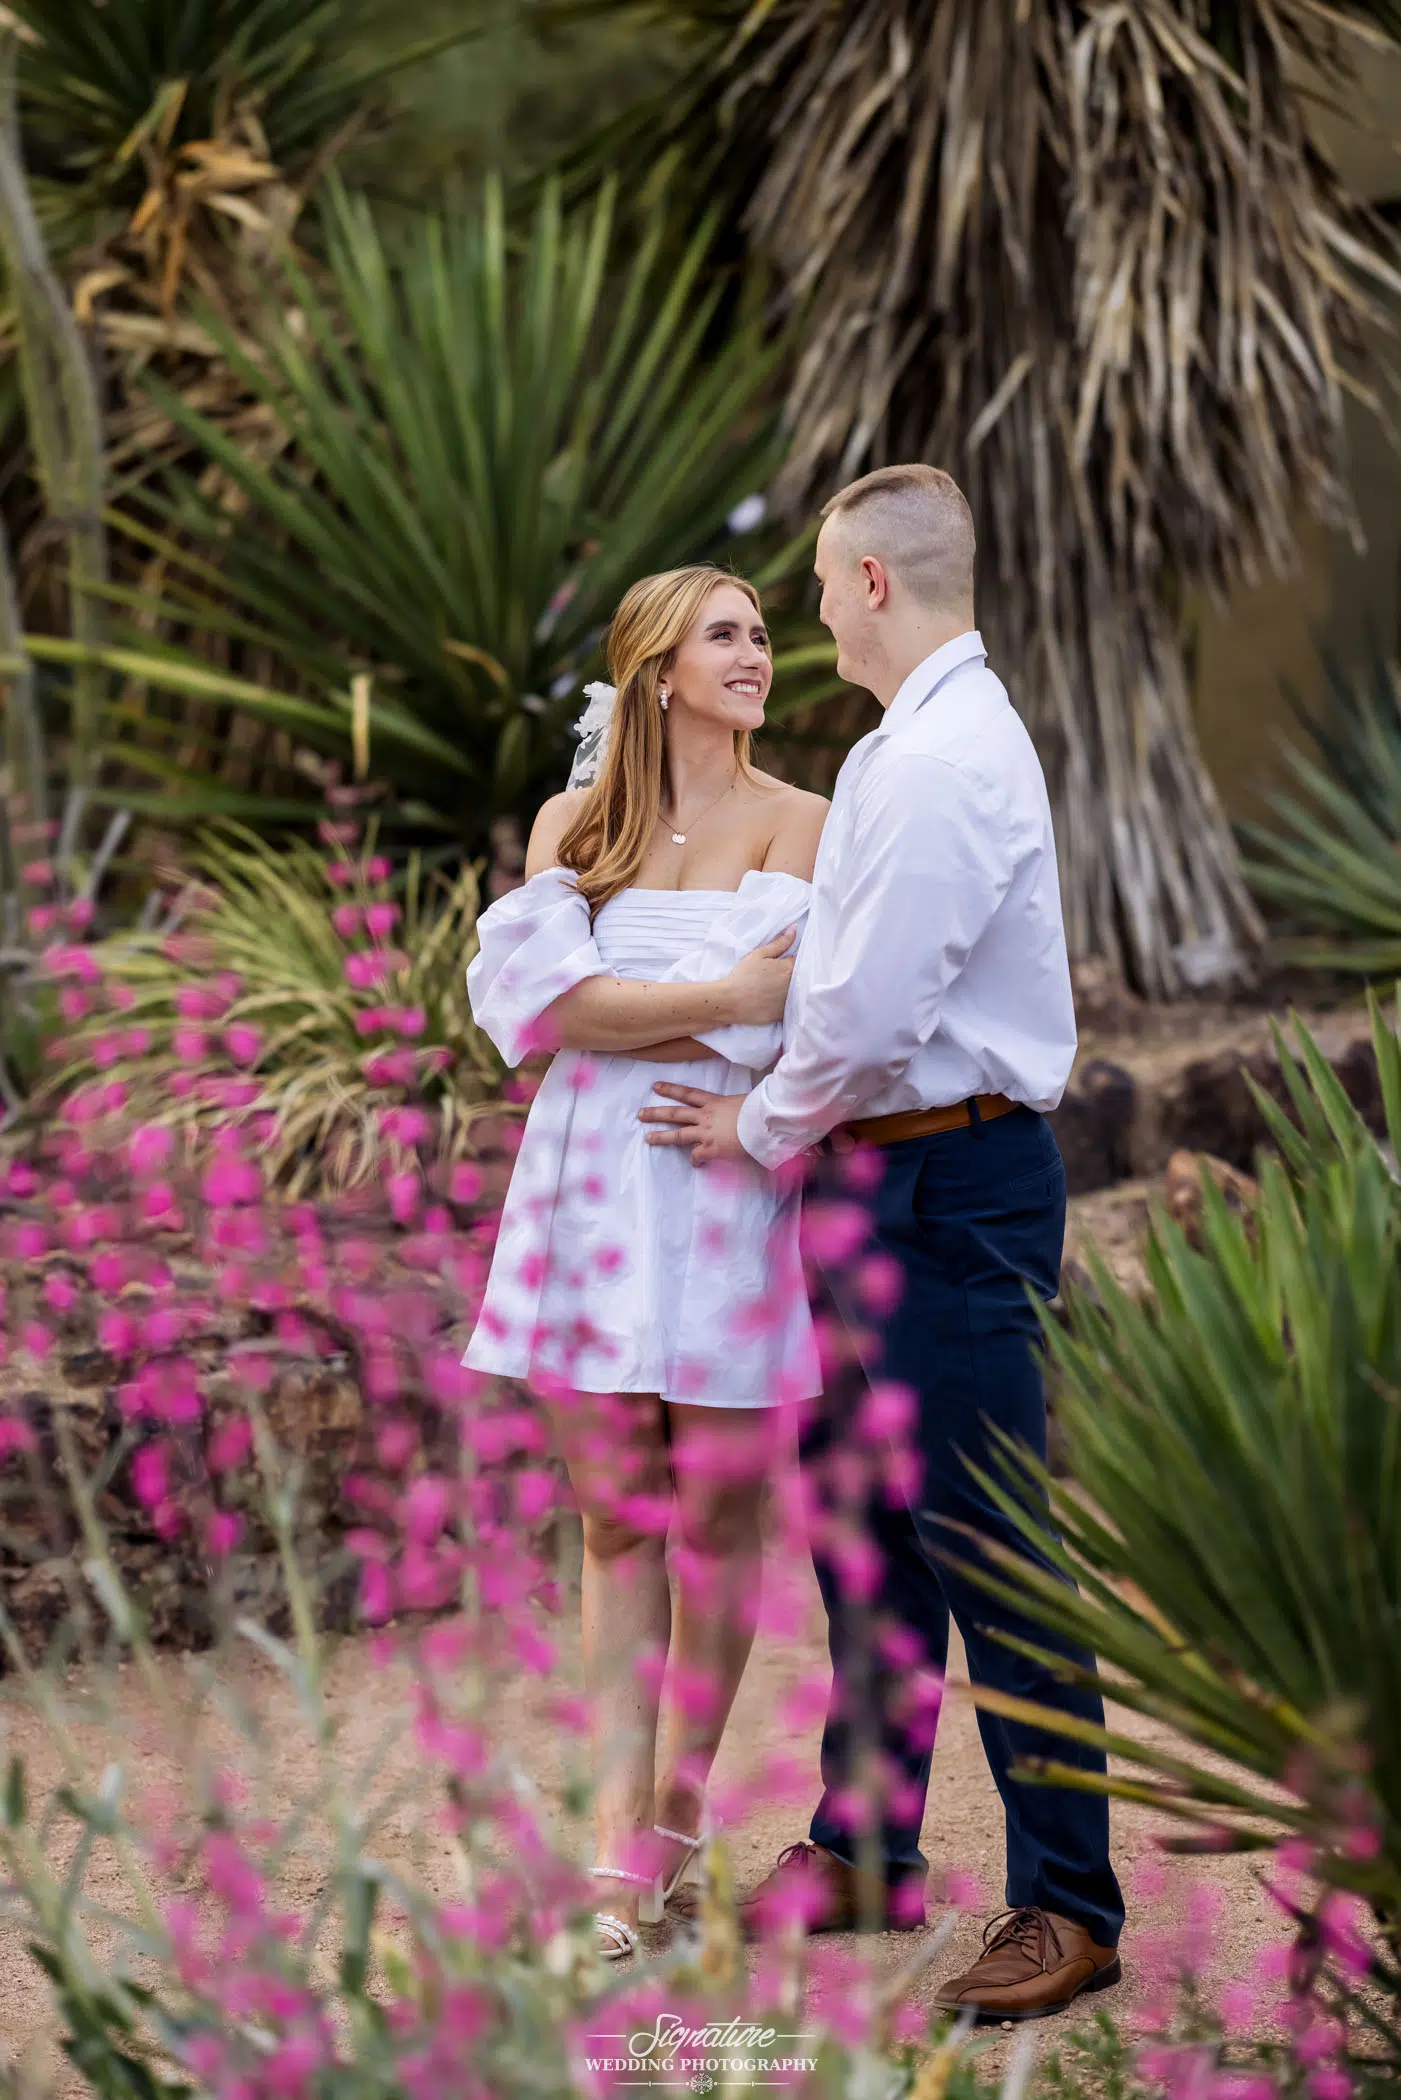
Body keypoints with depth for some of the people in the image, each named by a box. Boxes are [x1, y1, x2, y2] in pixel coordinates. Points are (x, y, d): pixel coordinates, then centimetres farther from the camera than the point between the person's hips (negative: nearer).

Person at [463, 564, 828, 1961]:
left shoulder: (795, 824, 3)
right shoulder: (575, 822, 9)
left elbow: (702, 1026, -9)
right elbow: (545, 1005, -6)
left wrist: (605, 1010, -9)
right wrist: (725, 997, -11)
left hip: (731, 1196, -2)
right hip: (594, 1191, 2)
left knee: (716, 1521, 4)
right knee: (615, 1523, 3)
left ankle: (677, 1820, 17)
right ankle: (623, 1848, 4)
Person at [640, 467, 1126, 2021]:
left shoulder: (941, 764, -18)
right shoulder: (909, 749, 15)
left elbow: (870, 1009, -21)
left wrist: (761, 1130, -6)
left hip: (952, 1187, -11)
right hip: (893, 1173, 11)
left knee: (986, 1543, -6)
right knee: (857, 1506, 16)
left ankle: (1068, 1903, 2)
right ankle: (866, 1850, 28)